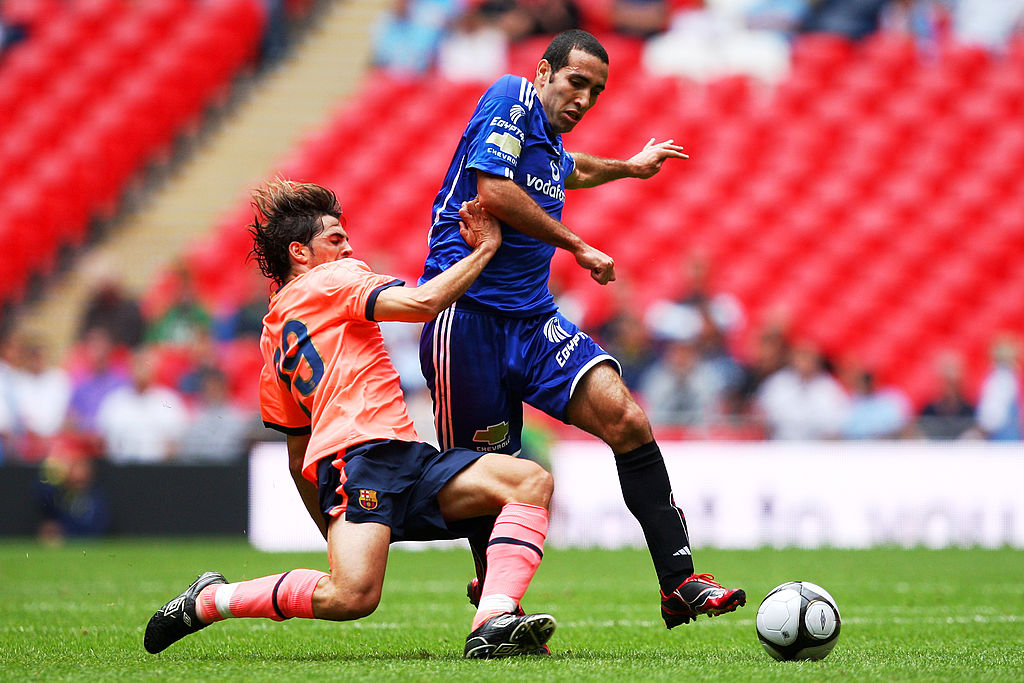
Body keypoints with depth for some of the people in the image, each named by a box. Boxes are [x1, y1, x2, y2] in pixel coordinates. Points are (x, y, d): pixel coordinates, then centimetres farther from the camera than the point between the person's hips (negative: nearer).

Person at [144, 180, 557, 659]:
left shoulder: (275, 335, 32)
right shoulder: (333, 280, 8)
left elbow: (298, 456, 33)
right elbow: (423, 303, -9)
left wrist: (332, 531, 37)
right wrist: (485, 248, 4)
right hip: (363, 452, -10)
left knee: (532, 481, -1)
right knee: (351, 596, -30)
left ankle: (493, 624, -23)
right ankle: (208, 601, -4)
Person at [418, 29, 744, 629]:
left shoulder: (552, 146, 19)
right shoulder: (511, 97, -5)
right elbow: (493, 193, -18)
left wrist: (630, 167, 62)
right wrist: (579, 247, -10)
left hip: (532, 320, 7)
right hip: (466, 318, -7)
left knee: (626, 419, -15)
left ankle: (679, 583, -17)